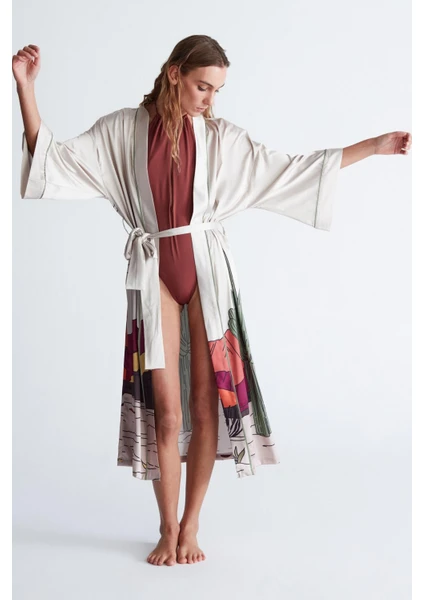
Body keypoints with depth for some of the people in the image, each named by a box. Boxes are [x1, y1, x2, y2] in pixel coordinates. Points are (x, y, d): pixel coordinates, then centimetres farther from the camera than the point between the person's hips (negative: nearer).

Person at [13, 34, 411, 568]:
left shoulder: (219, 136, 7)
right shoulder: (122, 130, 4)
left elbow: (288, 168, 8)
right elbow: (53, 158, 0)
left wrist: (374, 146, 6)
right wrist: (26, 87, -9)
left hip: (207, 267, 1)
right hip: (153, 272, -1)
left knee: (206, 402, -1)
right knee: (165, 408, -2)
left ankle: (190, 527, 13)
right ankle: (168, 530, 12)